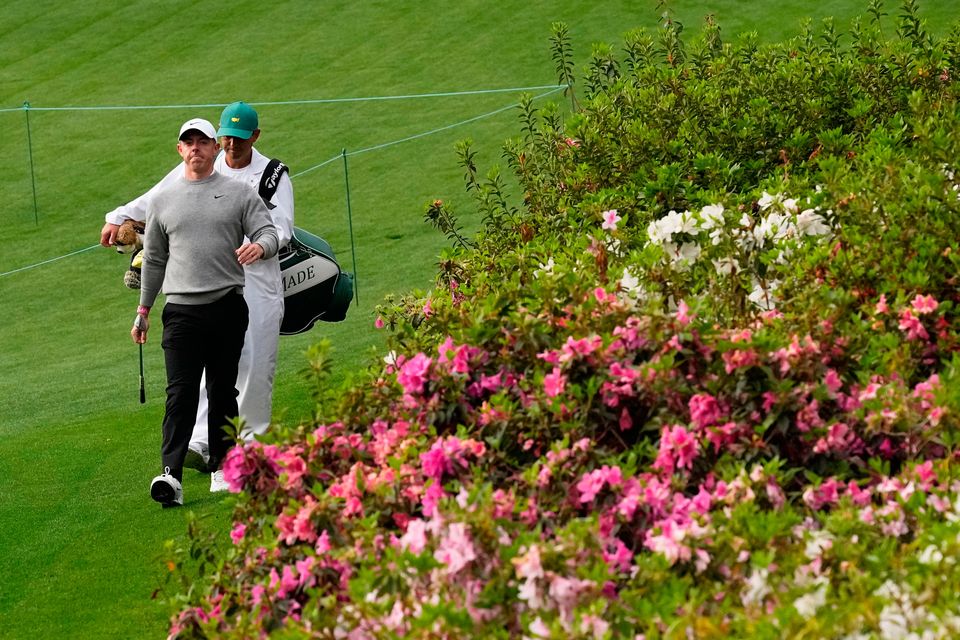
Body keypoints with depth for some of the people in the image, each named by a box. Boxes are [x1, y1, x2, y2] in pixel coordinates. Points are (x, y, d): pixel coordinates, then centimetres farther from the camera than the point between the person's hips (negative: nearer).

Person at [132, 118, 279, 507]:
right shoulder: (163, 200, 13)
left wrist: (260, 246, -25)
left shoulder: (239, 193, 7)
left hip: (228, 307, 0)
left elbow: (269, 232, -1)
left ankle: (222, 468, 16)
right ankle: (170, 474, -22)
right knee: (181, 392, -12)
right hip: (182, 310, 0)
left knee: (223, 391, 7)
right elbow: (154, 259, 20)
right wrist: (144, 308, 20)